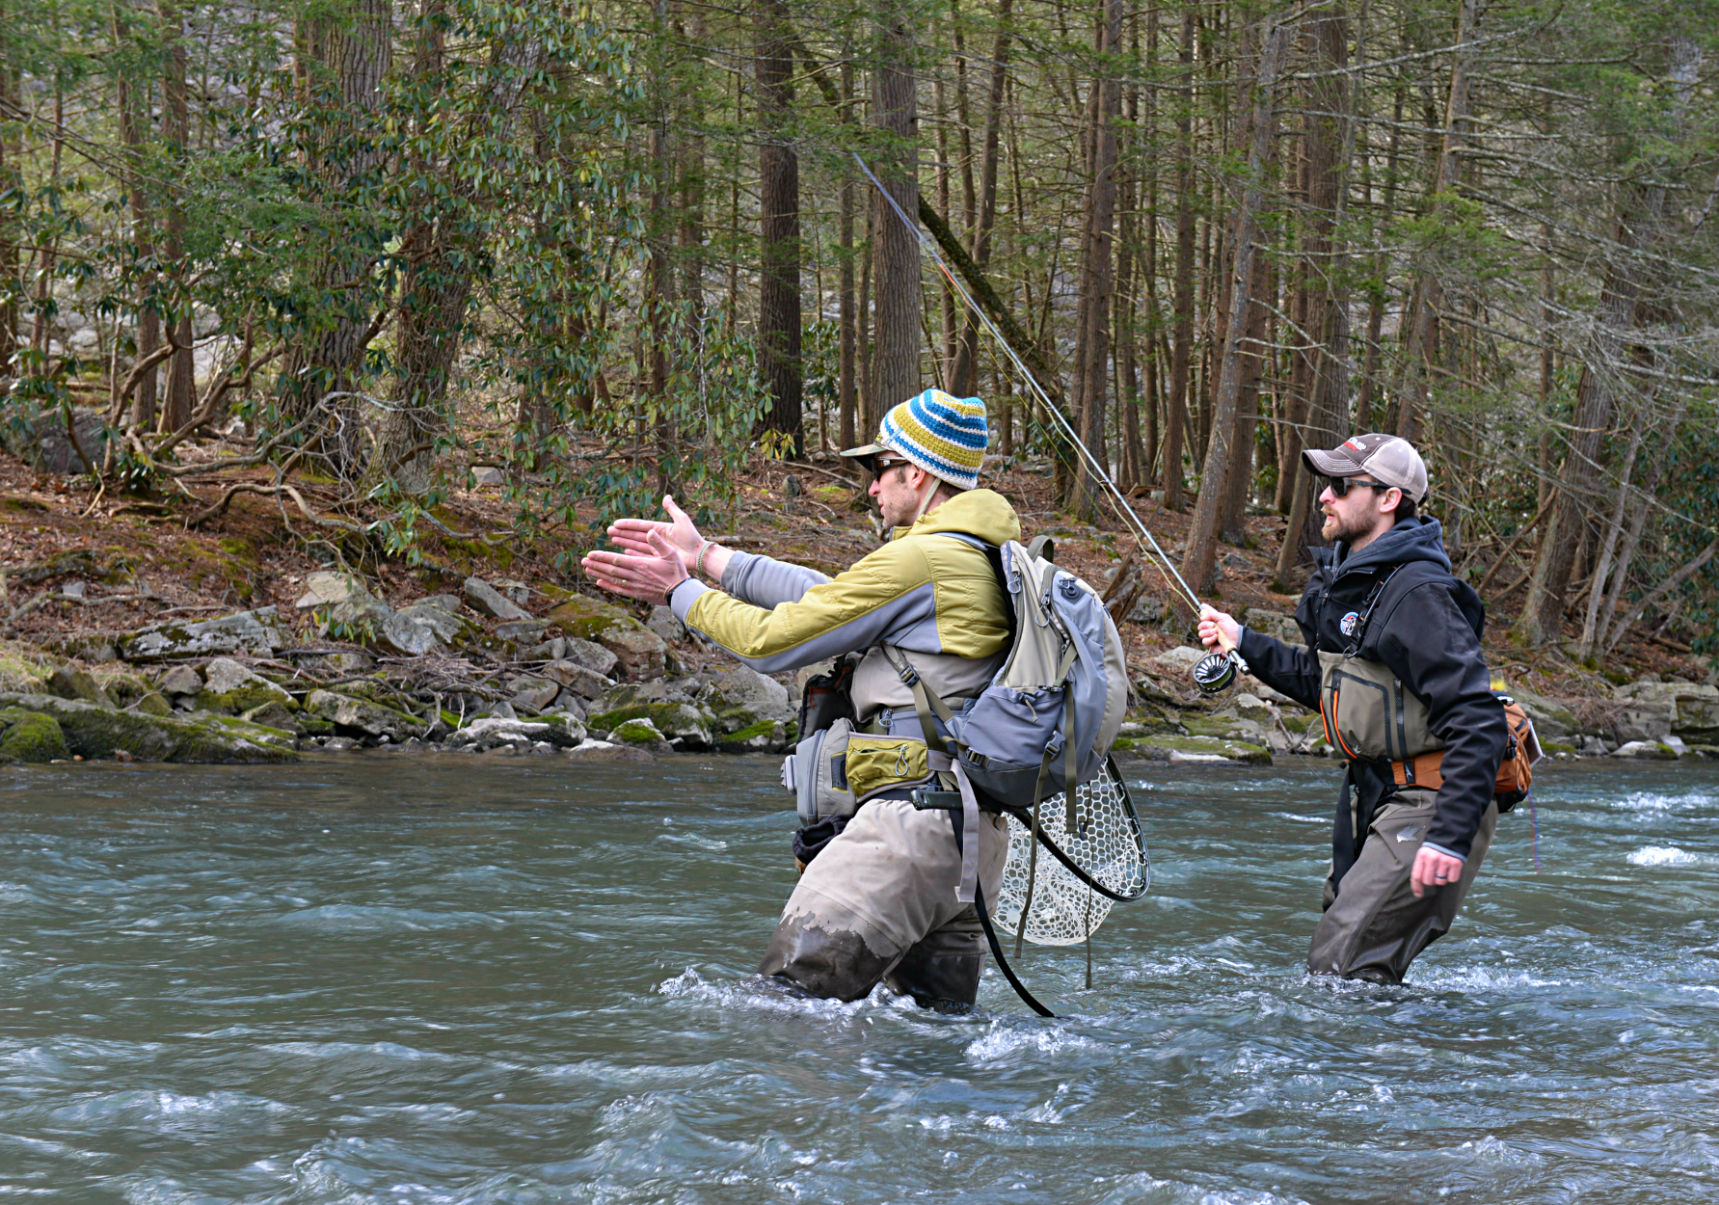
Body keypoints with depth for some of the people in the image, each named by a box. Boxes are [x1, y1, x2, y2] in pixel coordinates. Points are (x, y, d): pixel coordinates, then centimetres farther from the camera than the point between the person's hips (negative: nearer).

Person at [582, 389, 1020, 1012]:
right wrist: (705, 556, 21)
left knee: (795, 992, -13)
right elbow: (831, 597, 19)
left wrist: (681, 592, 10)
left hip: (914, 814, -10)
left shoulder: (918, 561, -12)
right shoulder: (981, 559, 17)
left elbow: (772, 641, -7)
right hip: (978, 829, 10)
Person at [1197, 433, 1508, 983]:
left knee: (1342, 969, -14)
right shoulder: (1346, 578, 9)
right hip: (1371, 799, 10)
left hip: (1428, 804, -10)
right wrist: (1244, 644, 17)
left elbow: (1477, 721, -27)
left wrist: (1451, 837, -32)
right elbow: (1324, 682, 25)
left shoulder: (1417, 594, -22)